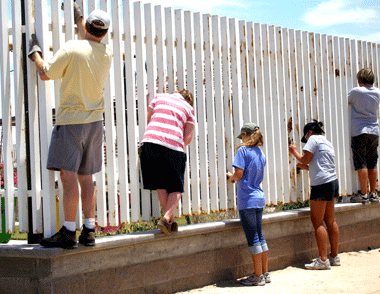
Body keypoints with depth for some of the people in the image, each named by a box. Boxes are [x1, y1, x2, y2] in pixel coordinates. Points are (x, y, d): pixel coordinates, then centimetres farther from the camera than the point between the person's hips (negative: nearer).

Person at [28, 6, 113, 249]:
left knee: (68, 176, -7)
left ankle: (69, 232, -8)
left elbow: (45, 74, -4)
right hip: (95, 121, 6)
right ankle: (89, 231, 12)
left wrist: (35, 53, 14)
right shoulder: (107, 54, 5)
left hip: (71, 121, -6)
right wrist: (78, 17, 42)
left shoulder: (72, 48, -13)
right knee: (86, 178, 11)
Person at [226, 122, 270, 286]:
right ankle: (265, 274, 18)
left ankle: (258, 277, 0)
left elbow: (239, 174, -16)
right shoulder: (261, 154, 12)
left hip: (247, 200, -7)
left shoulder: (243, 150, -10)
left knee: (252, 238, -3)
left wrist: (231, 177, 5)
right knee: (259, 236, 14)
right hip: (259, 198, 7)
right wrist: (235, 178, 18)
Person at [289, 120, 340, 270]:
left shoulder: (313, 139, -5)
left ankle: (323, 260, -9)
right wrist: (306, 168, 30)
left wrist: (294, 151, 7)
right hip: (333, 181, 9)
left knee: (317, 222, -7)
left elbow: (305, 159, -9)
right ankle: (334, 256, 16)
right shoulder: (327, 143, 22)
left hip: (321, 184, -9)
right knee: (330, 220, 12)